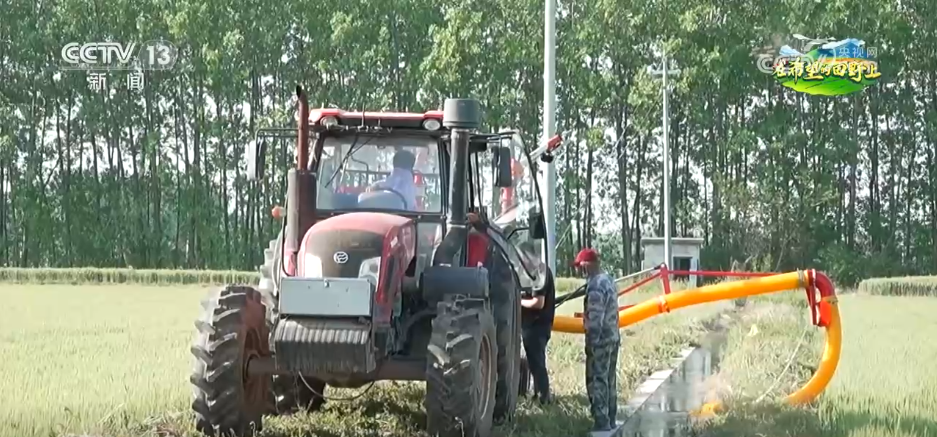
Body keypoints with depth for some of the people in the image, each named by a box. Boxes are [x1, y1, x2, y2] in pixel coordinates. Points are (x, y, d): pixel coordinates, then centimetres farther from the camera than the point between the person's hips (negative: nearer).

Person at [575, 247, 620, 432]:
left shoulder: (595, 286, -20)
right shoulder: (608, 280, 11)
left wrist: (591, 343, -19)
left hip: (601, 340, -10)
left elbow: (595, 318, -23)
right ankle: (610, 420, 22)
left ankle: (601, 422, -6)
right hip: (613, 338, 10)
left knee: (597, 381, -6)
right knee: (609, 380, 16)